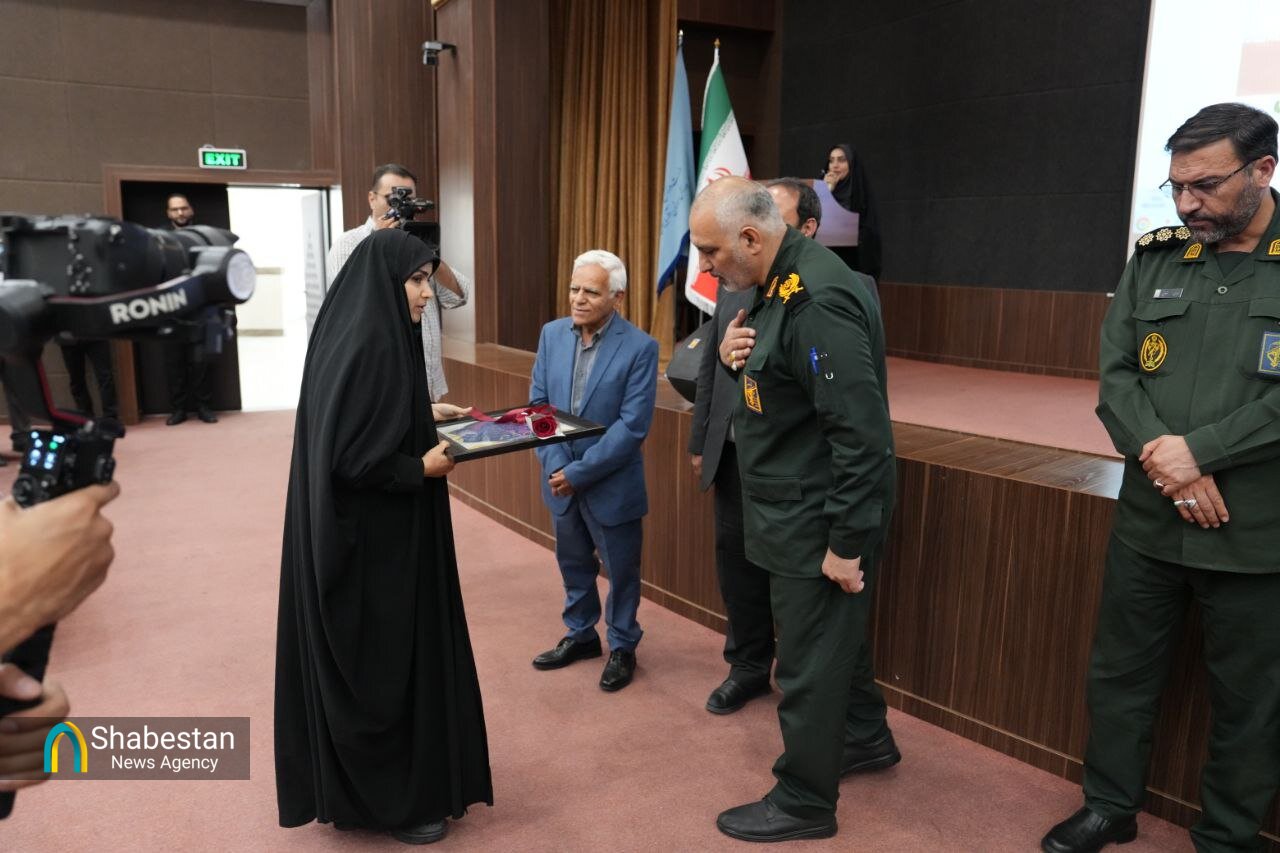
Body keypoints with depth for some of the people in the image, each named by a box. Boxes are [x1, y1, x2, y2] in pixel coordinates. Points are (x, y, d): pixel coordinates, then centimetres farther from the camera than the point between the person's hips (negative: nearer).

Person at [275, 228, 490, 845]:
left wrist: (424, 416, 14)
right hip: (374, 537, -10)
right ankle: (390, 799, 23)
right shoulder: (368, 346, -23)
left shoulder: (368, 335, 7)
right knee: (382, 660, 5)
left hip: (373, 530, 10)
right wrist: (423, 468, -16)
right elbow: (348, 458, -26)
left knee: (383, 656, 21)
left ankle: (358, 786, 38)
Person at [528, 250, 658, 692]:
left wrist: (580, 472, -20)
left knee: (621, 570, 12)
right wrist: (553, 463, -11)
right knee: (573, 563, 21)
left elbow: (632, 425, -19)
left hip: (611, 483, -5)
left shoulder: (640, 347, -16)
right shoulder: (552, 334, -1)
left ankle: (622, 647, 33)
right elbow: (537, 402, 2)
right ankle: (580, 635, 42)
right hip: (560, 478, 5)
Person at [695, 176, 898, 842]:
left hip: (820, 519, -9)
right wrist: (734, 354, -5)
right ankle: (865, 738, 47)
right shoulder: (779, 282, 5)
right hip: (799, 506, 10)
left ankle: (803, 802, 25)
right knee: (835, 632, 25)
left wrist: (847, 543, -21)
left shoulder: (817, 301, -25)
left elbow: (862, 433, -26)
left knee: (808, 663, 6)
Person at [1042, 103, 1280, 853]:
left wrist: (1196, 451, -19)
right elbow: (1117, 374, -1)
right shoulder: (1155, 258, 5)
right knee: (1122, 673, 15)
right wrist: (1166, 464, -14)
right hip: (1149, 521, 3)